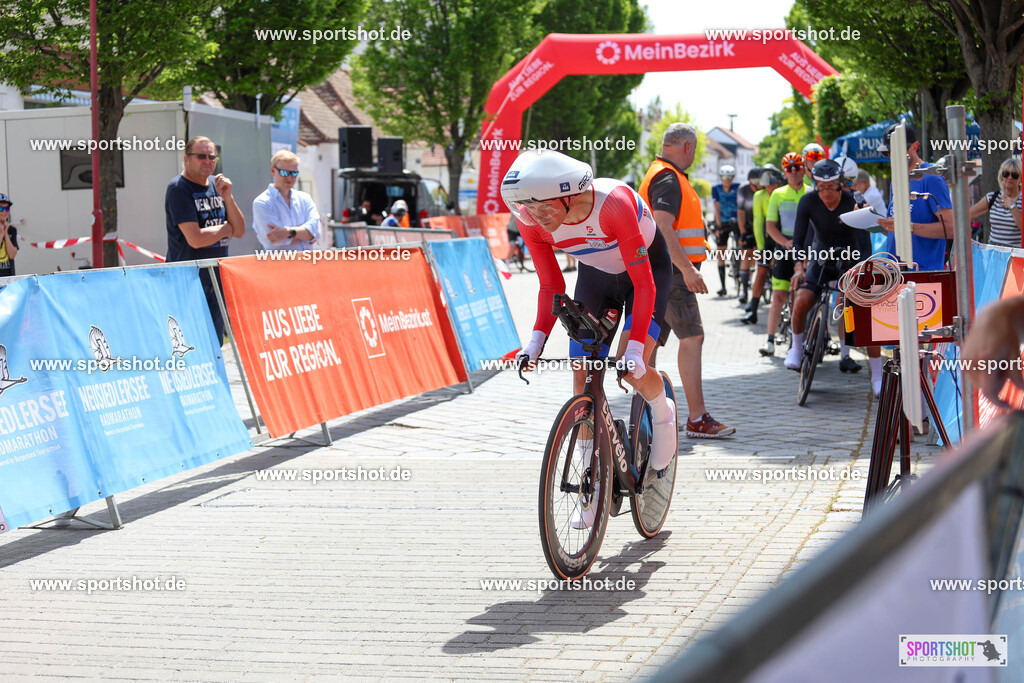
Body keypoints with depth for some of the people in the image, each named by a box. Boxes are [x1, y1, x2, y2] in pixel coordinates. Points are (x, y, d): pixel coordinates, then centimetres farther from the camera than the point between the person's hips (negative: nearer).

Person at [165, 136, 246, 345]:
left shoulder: (216, 185, 13)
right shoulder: (178, 189, -10)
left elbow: (239, 231, 9)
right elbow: (195, 239, -20)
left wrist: (227, 197, -6)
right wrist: (226, 228, -3)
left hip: (217, 278, 7)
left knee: (215, 344, 9)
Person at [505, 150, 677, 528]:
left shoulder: (614, 203, -39)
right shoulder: (533, 221, -24)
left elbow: (644, 283, -34)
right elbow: (551, 286, -10)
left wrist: (635, 348, -41)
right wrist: (536, 340, -24)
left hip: (647, 267, -4)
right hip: (595, 274, 5)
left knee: (633, 370, -23)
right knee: (583, 377, -4)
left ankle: (663, 413, 12)